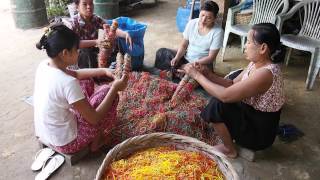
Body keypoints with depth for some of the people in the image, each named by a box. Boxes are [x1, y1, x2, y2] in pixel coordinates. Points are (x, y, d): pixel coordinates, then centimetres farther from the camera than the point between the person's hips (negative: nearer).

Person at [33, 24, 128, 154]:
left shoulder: (43, 66, -7)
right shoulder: (68, 83, -32)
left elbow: (75, 74, 11)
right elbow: (94, 119, -23)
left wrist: (104, 71, 2)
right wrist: (115, 88, -18)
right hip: (66, 143, -8)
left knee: (86, 81, 15)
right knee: (106, 91, -1)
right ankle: (95, 142, 15)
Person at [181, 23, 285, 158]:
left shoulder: (265, 73, -32)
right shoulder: (257, 64, -3)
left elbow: (225, 95, -32)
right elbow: (233, 85, 3)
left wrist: (197, 76, -22)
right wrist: (207, 73, -9)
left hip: (259, 133, -9)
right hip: (252, 117, 9)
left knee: (217, 105, -23)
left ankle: (229, 149, 1)